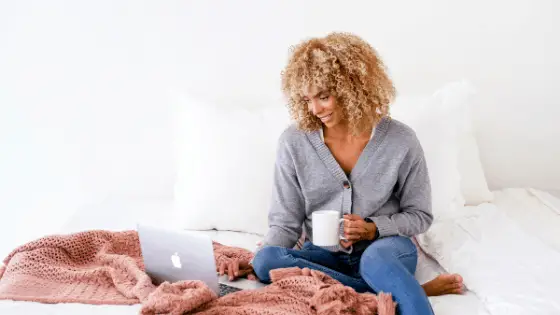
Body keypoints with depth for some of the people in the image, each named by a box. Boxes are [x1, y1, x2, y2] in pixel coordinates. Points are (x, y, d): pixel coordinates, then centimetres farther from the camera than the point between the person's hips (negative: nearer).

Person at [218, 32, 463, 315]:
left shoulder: (400, 140, -8)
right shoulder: (293, 142, -6)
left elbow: (419, 215, 3)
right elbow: (286, 223, -1)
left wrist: (373, 229, -16)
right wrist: (255, 264, -20)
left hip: (387, 247, -4)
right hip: (326, 254, 5)